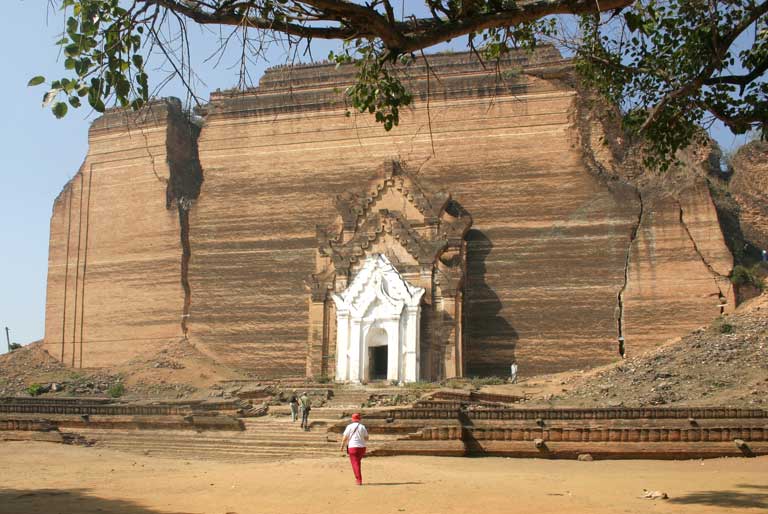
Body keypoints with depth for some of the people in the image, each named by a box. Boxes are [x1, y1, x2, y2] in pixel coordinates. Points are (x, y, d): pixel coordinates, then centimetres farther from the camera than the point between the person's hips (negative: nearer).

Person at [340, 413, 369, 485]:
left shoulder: (349, 426, -3)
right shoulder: (363, 427, 5)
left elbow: (345, 438, -6)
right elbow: (366, 439, 5)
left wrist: (342, 446, 4)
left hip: (352, 447, -3)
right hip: (362, 447, 3)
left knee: (355, 464, -1)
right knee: (358, 463, 22)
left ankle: (359, 480, -10)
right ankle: (359, 479, 23)